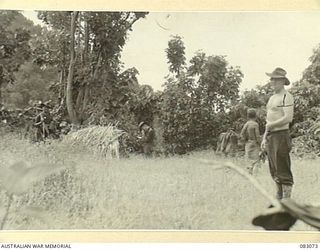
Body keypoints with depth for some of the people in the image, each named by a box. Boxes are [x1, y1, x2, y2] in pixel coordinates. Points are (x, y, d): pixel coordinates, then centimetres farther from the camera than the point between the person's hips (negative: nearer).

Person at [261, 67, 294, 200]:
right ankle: (279, 197, 21)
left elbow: (288, 118, -20)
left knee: (283, 169, -7)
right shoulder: (272, 98, 19)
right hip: (271, 136, 9)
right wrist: (264, 138, 18)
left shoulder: (286, 97, -9)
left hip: (281, 135, -9)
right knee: (274, 170, 12)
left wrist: (271, 125, -11)